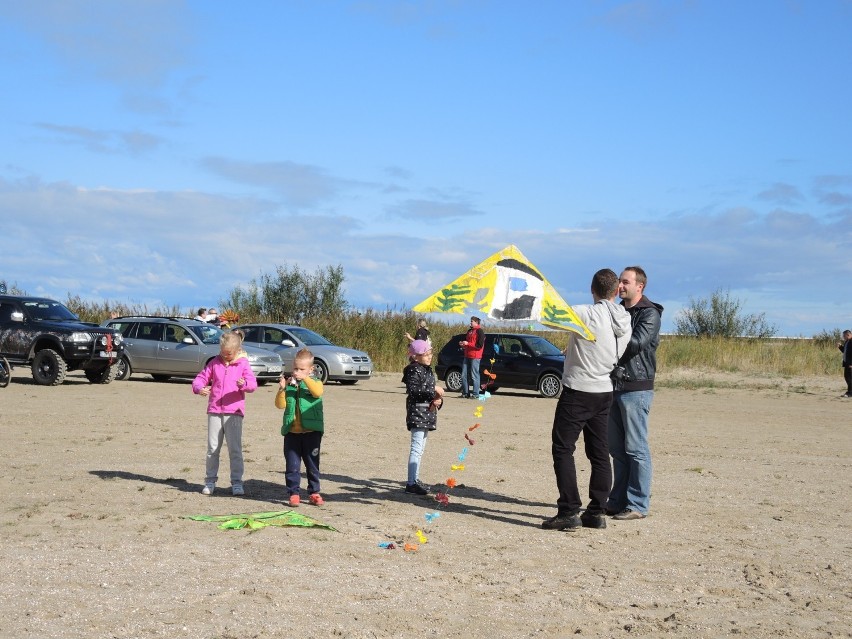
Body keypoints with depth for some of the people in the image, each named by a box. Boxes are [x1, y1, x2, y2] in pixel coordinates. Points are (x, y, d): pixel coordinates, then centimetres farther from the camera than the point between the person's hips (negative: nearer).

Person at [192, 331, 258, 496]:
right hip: (214, 411, 3)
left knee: (235, 449, -1)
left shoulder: (243, 364, 1)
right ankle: (210, 481, 18)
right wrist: (199, 388, -15)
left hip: (234, 412, -3)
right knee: (212, 448, 9)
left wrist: (244, 384, -32)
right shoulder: (214, 363, 8)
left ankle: (237, 482, 5)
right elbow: (201, 377, 8)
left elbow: (253, 383, -8)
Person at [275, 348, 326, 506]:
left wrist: (305, 379, -28)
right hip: (292, 432, 2)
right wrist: (281, 389, -16)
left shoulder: (314, 382, 1)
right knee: (292, 465, 4)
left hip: (311, 432, -2)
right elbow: (280, 404, -1)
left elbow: (318, 392, -22)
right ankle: (293, 493, 11)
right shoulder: (289, 384, 7)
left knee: (312, 464, 9)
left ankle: (314, 492, 19)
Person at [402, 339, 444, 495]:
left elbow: (432, 391, 19)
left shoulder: (428, 370, 16)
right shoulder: (414, 370, -13)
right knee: (417, 447, -13)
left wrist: (438, 400, -2)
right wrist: (433, 391, -22)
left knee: (421, 447, 16)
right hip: (417, 412, -10)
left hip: (428, 412, 10)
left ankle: (415, 479, 25)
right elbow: (413, 390, -24)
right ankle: (411, 483, -14)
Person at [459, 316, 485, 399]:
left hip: (475, 357, -8)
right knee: (464, 375, 6)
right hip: (467, 356, 8)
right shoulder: (469, 331, 19)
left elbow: (480, 345, -14)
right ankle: (465, 392, 13)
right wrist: (462, 344, 6)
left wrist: (467, 343, -16)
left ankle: (475, 394, -4)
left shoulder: (479, 331, -6)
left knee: (474, 376, -7)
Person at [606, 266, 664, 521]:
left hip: (636, 388, -8)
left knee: (636, 449, -4)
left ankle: (638, 505, 0)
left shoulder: (650, 313, -6)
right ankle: (618, 500, 18)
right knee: (617, 449, 11)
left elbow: (636, 343, -19)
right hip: (614, 386, 8)